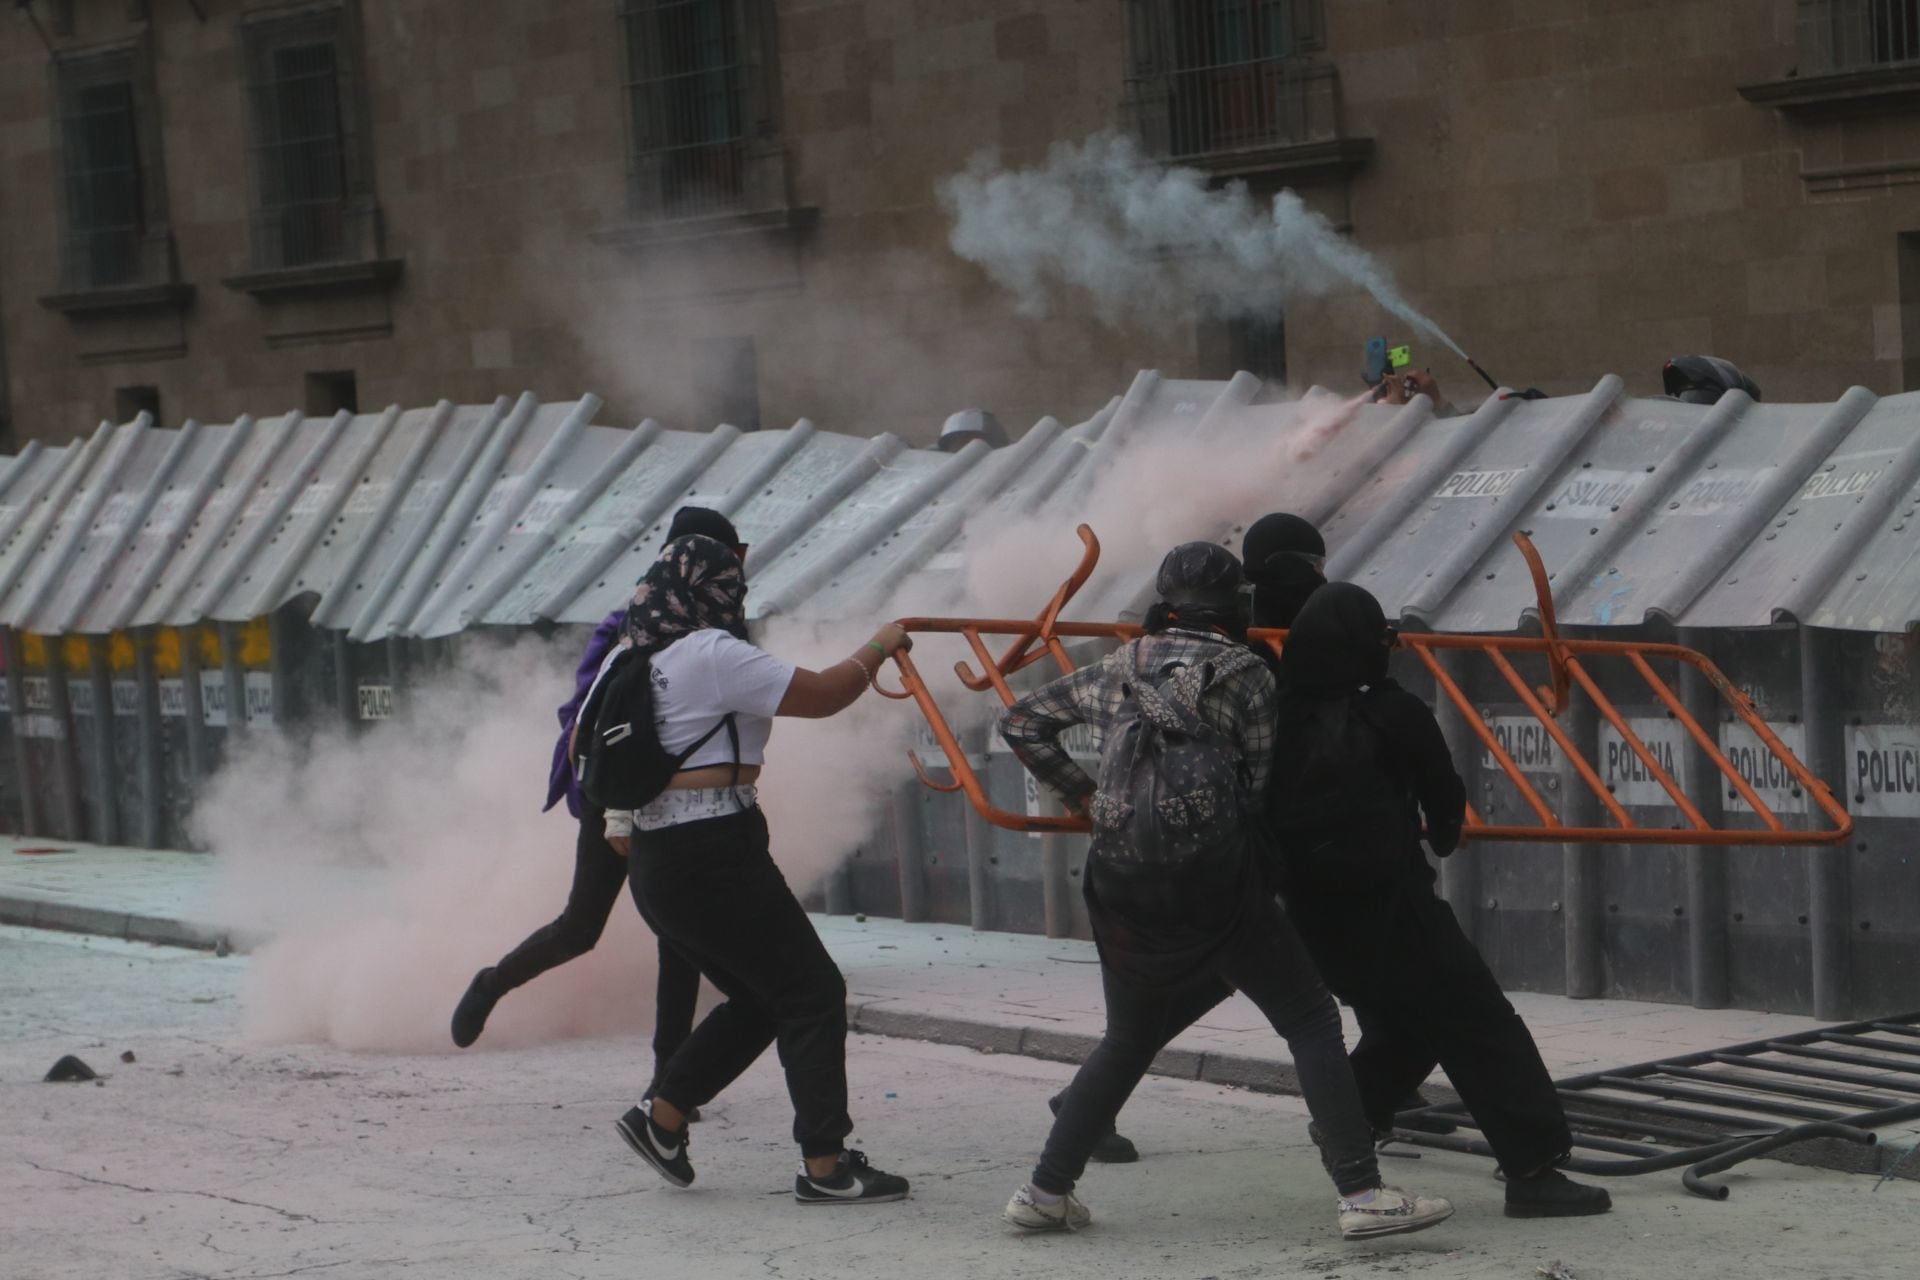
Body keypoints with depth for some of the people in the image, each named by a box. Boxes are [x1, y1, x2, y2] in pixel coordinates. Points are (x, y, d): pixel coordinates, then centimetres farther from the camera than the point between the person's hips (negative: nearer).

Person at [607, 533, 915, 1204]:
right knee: (812, 992, -2)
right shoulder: (713, 654, -12)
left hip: (654, 865, 9)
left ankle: (662, 1114, 17)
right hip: (714, 857, -9)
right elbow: (820, 695, -13)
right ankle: (824, 1165, -4)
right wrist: (878, 649, 2)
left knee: (759, 999, 20)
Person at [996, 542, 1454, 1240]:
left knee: (1128, 1040, 22)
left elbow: (1020, 722, 17)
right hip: (1212, 878, -5)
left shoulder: (1117, 668, 11)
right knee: (1312, 1024, 3)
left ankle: (1046, 1190, 18)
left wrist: (1084, 793, 17)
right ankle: (1362, 1194, -5)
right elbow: (1266, 783, -3)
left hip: (1119, 879, 5)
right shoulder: (1244, 672, -1)